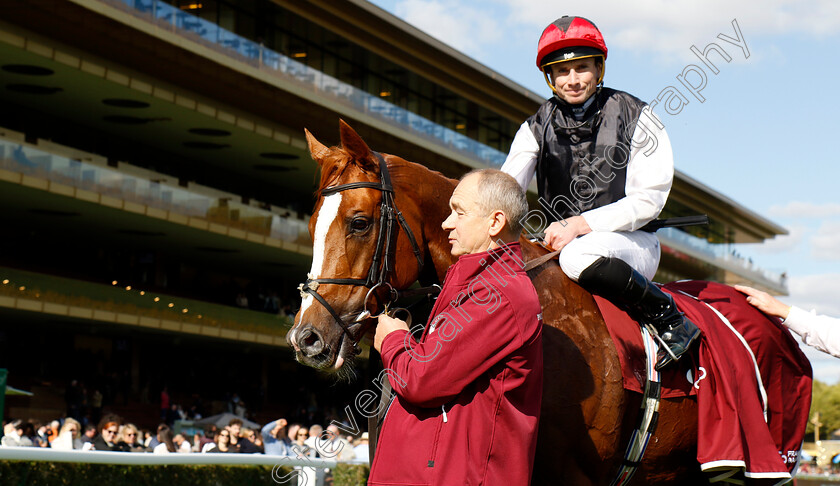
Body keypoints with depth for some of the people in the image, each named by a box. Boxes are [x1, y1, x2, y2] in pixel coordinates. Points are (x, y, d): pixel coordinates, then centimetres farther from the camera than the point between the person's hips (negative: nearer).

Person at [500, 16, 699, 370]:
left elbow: (648, 199, -9)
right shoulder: (538, 127, 8)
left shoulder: (634, 117, -2)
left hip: (632, 242, -4)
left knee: (578, 255, -36)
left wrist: (581, 224, -20)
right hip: (561, 241, 5)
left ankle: (669, 320, -20)